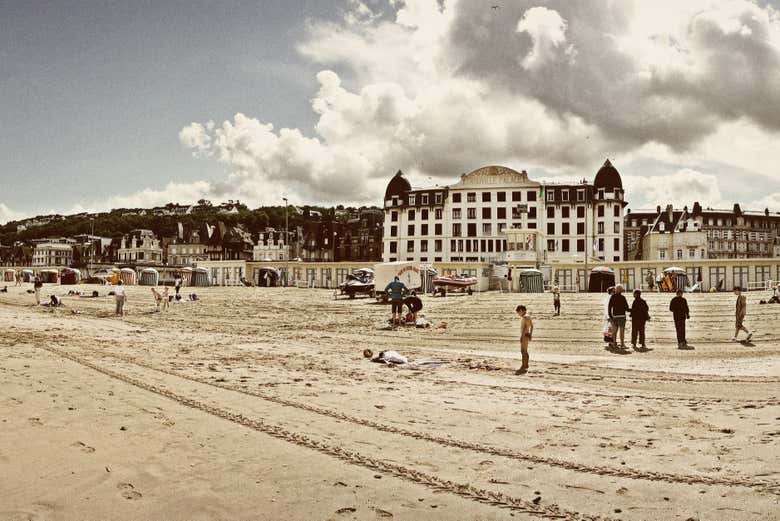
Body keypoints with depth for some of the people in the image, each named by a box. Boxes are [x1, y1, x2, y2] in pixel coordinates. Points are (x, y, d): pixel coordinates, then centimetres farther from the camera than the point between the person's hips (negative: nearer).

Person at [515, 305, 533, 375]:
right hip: (527, 335, 10)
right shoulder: (528, 317, 13)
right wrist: (530, 335, 27)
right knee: (525, 351, 18)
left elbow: (523, 327, -25)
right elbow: (532, 326, 22)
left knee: (523, 351, -8)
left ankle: (523, 367, -8)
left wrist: (521, 337, -24)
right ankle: (526, 365, 28)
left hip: (524, 335, -10)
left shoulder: (524, 317, -17)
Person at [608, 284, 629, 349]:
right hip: (621, 315, -5)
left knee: (615, 330, 14)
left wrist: (610, 316, 9)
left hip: (614, 315, 5)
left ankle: (614, 343, 18)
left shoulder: (612, 297, 3)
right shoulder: (622, 297, -10)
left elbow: (609, 307, 3)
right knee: (622, 330, -1)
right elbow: (626, 307, -6)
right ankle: (622, 344, -2)